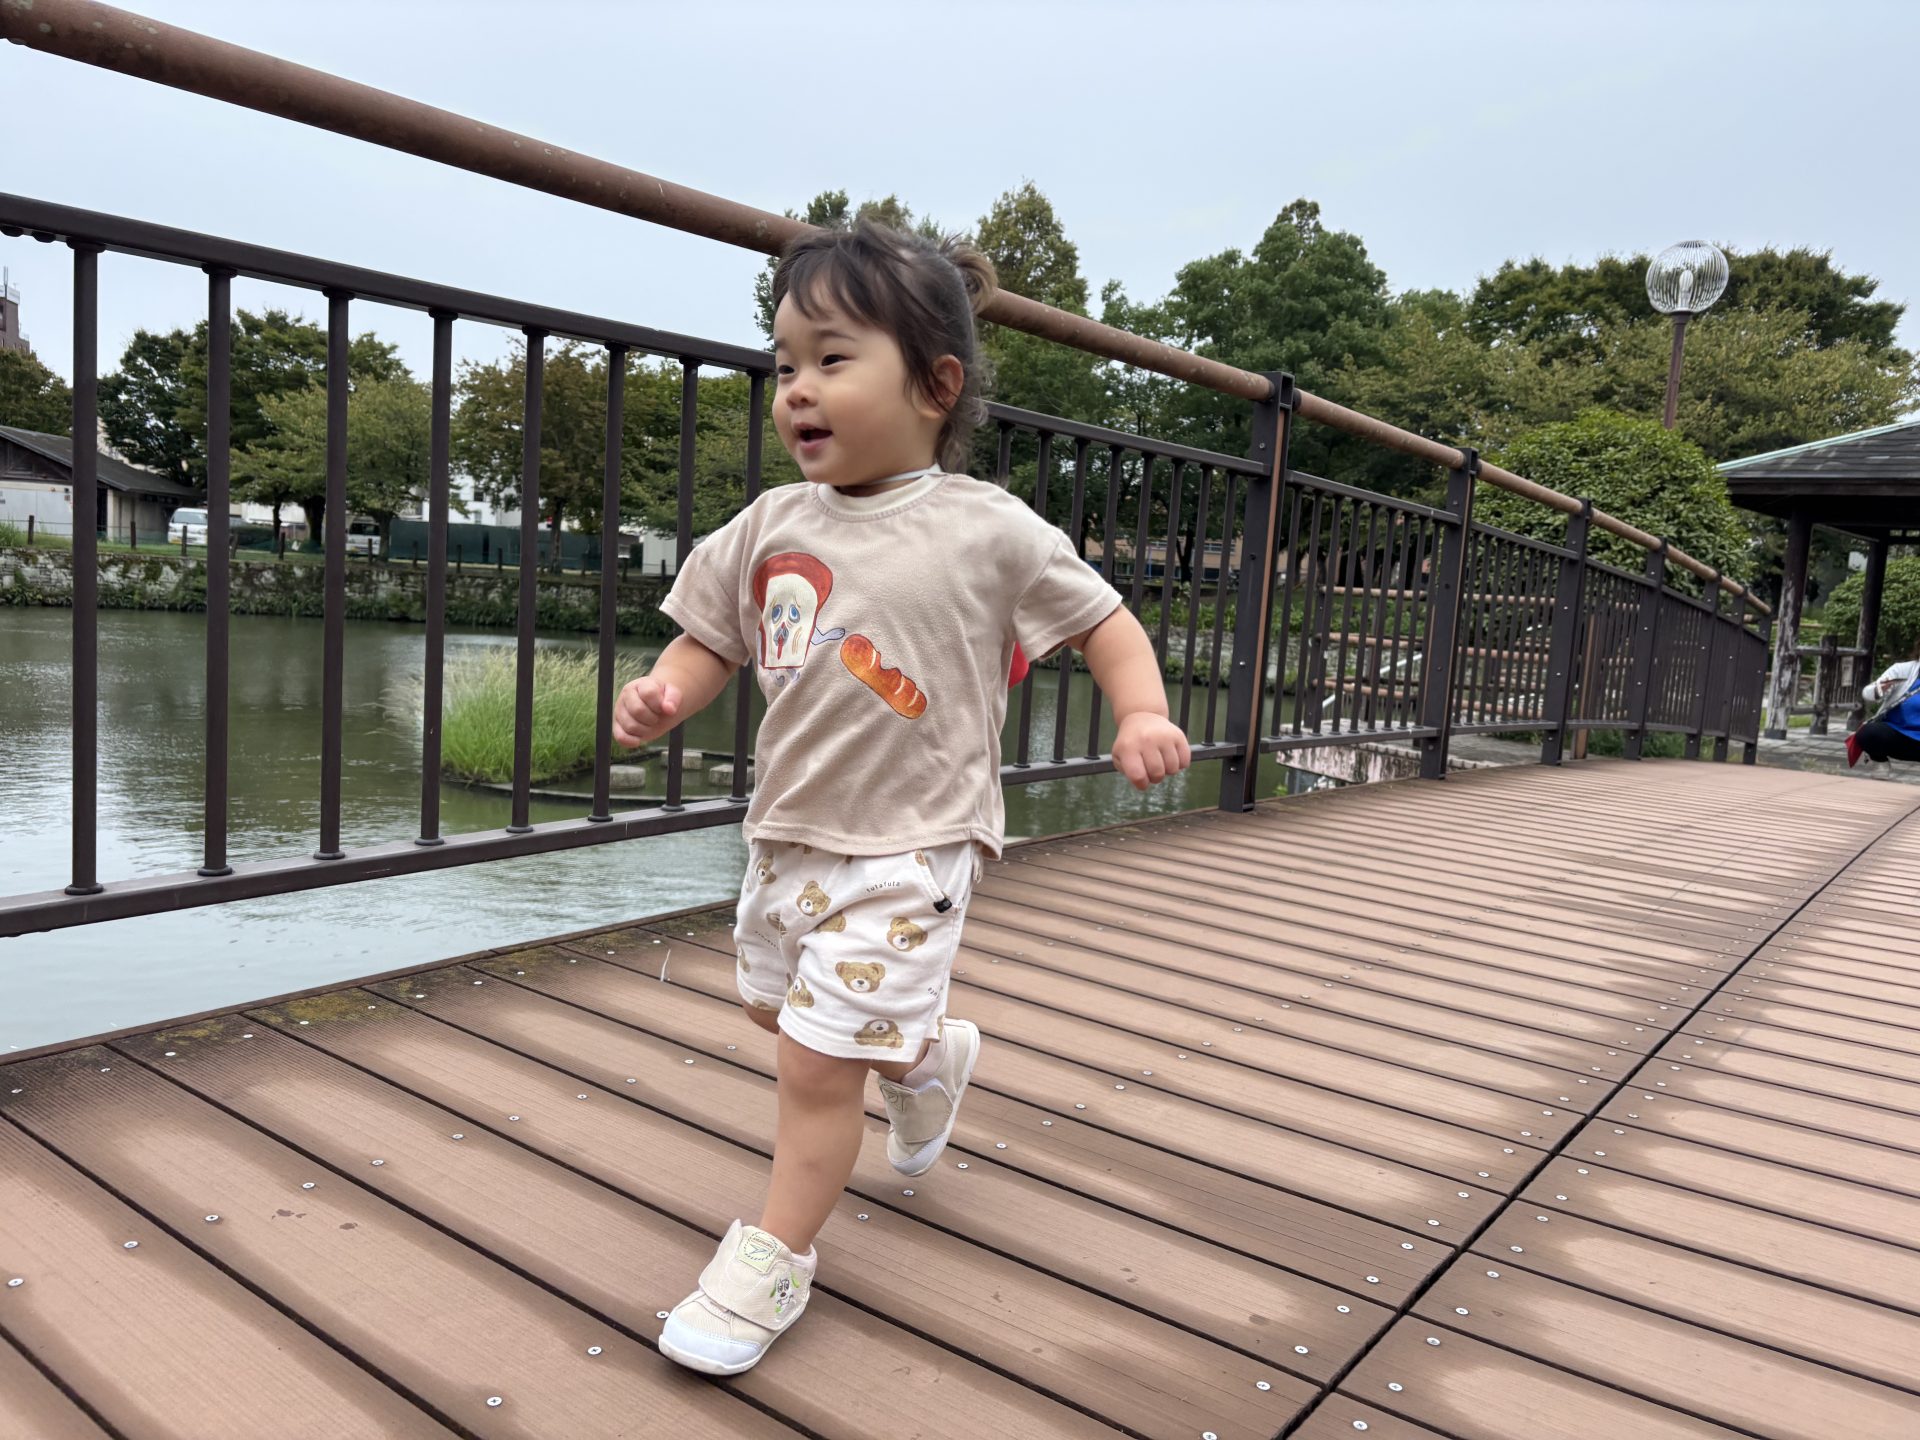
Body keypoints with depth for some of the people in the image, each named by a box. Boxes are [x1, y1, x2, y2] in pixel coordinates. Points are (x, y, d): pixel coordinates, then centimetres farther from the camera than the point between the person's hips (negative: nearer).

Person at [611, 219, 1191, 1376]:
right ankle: (931, 1056, 51)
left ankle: (775, 1258, 21)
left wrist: (1143, 717, -20)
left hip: (905, 849, -6)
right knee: (776, 1007, 26)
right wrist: (664, 695, -13)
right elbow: (713, 638, 8)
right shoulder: (772, 524, 0)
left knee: (821, 1060, -3)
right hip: (789, 830, 7)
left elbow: (1104, 620, -3)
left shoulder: (988, 531, -12)